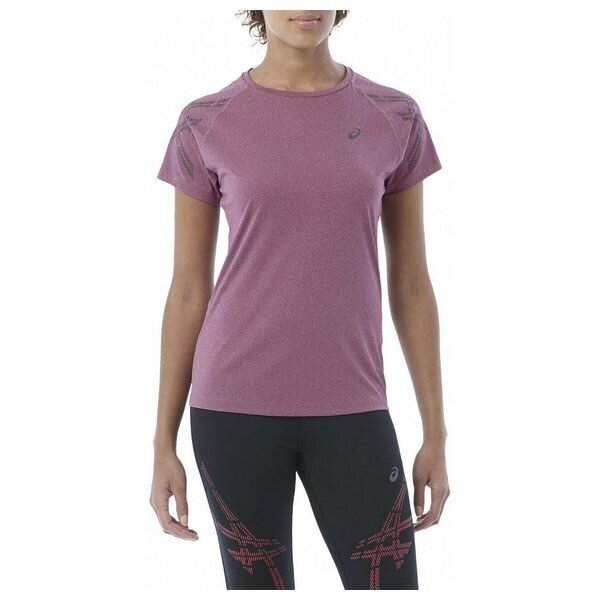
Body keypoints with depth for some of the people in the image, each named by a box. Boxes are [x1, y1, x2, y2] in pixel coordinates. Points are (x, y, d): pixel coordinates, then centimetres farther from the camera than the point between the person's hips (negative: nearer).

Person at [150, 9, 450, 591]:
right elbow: (187, 290, 3)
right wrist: (163, 443, 2)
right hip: (235, 407, -1)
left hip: (350, 410, 1)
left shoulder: (395, 118, 3)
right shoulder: (206, 125, 0)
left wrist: (436, 434, 6)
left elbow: (411, 283, 7)